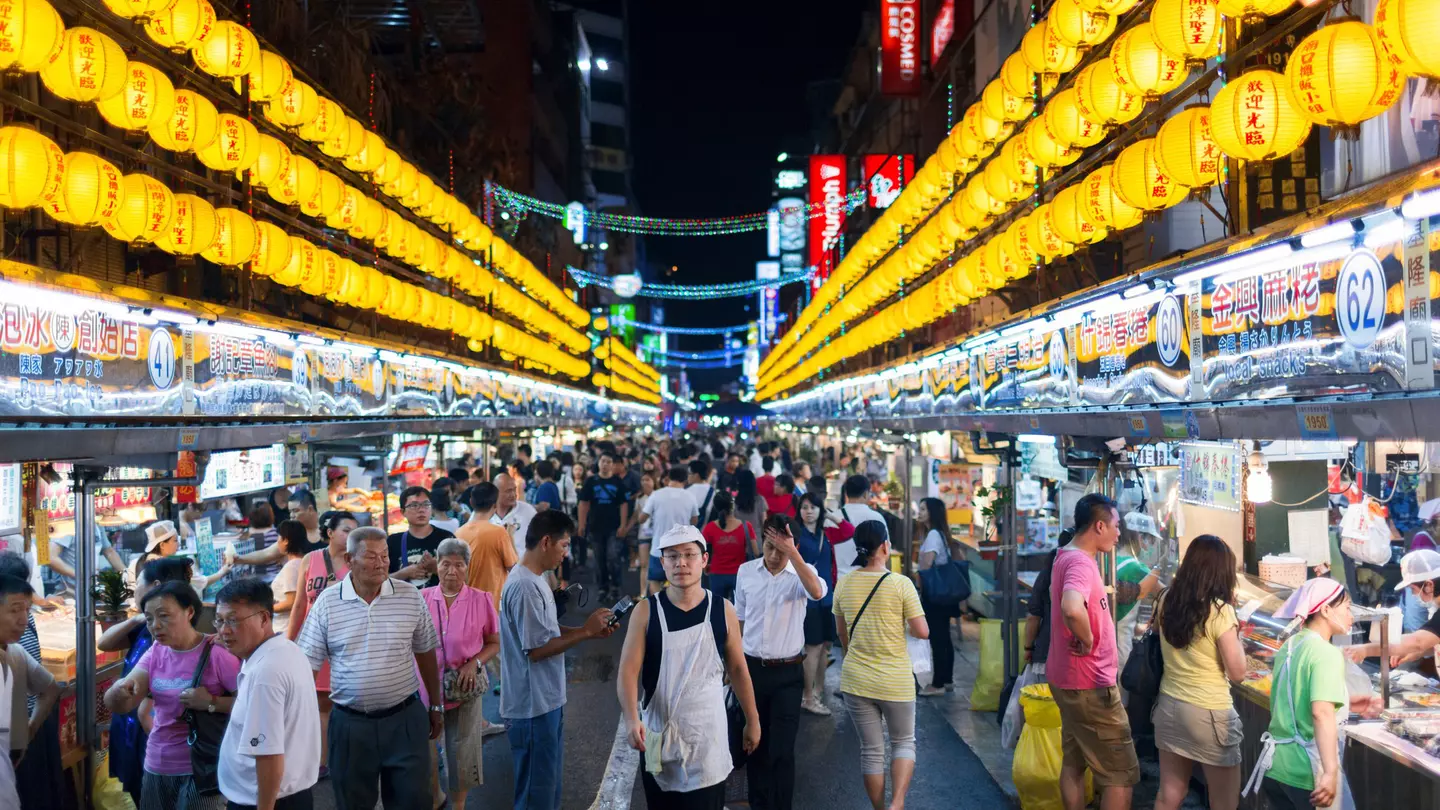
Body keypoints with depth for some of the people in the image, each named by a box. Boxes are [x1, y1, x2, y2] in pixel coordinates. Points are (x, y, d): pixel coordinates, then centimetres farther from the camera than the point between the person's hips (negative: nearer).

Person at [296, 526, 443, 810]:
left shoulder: (410, 596, -3)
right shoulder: (327, 602, -6)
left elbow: (425, 652, 7)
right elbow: (308, 663, -1)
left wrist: (436, 705, 11)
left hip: (405, 718, 0)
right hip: (350, 723, 0)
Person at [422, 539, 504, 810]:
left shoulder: (481, 600, -7)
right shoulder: (422, 598, -2)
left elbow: (495, 643, 0)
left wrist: (474, 664, -16)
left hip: (465, 686, -1)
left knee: (462, 748, 10)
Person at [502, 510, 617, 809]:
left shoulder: (535, 580, 9)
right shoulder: (524, 586, -23)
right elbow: (536, 648, -24)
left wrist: (590, 630, 3)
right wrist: (586, 631, -18)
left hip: (548, 699, 10)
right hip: (533, 705, -10)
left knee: (550, 779, 22)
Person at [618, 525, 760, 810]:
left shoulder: (723, 610, -3)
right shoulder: (647, 611, -6)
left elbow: (738, 669, 7)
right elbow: (628, 670, -13)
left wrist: (753, 720, 11)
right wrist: (631, 719, -28)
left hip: (707, 736, -1)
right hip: (658, 736, 1)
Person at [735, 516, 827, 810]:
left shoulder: (802, 572, -9)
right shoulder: (746, 571, 0)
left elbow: (818, 592, -34)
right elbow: (738, 620, 9)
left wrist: (792, 553, -35)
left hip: (788, 673, -3)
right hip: (751, 668, 3)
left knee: (782, 749, -1)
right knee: (753, 742, 14)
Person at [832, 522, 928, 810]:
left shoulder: (844, 584, -2)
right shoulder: (900, 584, -14)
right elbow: (922, 632, -13)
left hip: (856, 680, 3)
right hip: (895, 682, -3)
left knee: (871, 750, 14)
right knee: (904, 742, 16)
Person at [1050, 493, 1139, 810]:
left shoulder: (1067, 556, 10)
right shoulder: (1081, 562, -23)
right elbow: (1072, 609, -44)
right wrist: (1087, 641, -26)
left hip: (1068, 679, 10)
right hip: (1090, 685, -10)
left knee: (1074, 762, 19)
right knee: (1123, 775, 1)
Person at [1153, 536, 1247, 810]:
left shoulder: (1167, 601, 0)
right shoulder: (1220, 611, -16)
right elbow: (1237, 673, -13)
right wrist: (1236, 630, -2)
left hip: (1169, 705, 6)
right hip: (1209, 713, -6)